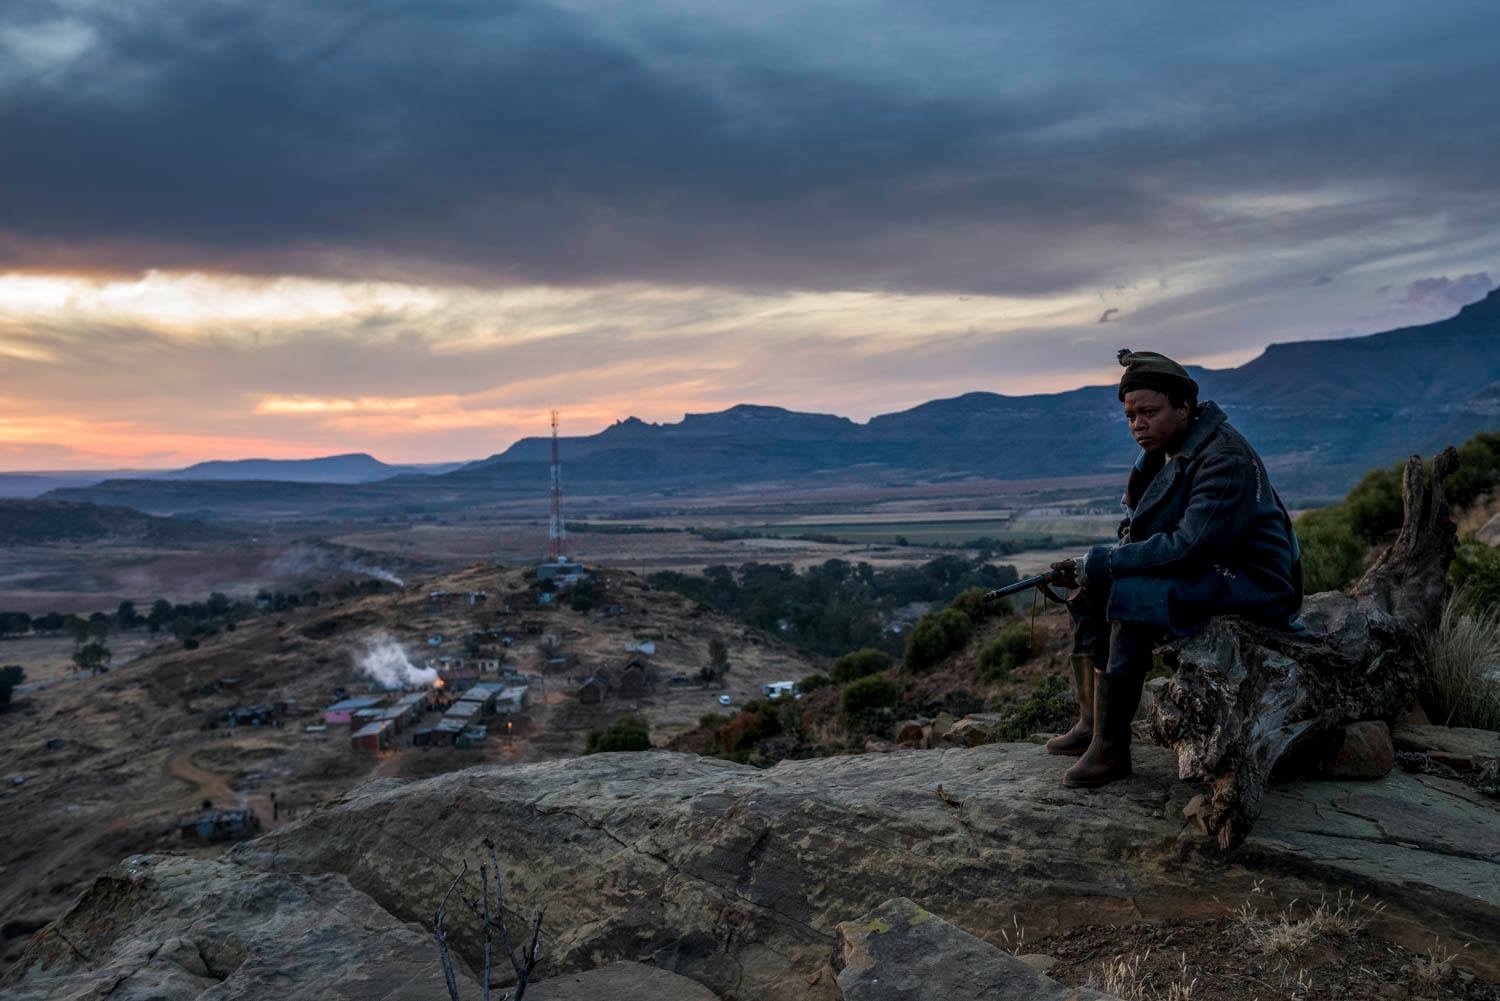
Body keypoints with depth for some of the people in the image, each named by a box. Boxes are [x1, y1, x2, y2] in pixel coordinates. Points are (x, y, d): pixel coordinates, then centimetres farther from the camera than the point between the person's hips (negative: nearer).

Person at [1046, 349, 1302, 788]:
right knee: (1086, 584, 3)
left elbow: (1190, 546, -29)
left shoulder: (1225, 457, -21)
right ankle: (1090, 721, 0)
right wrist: (1088, 565, -11)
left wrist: (1101, 562, -24)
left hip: (1251, 587, -10)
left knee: (1129, 597, -30)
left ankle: (1110, 750, -22)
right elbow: (1141, 533, 9)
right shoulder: (1165, 453, 7)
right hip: (1202, 572, 10)